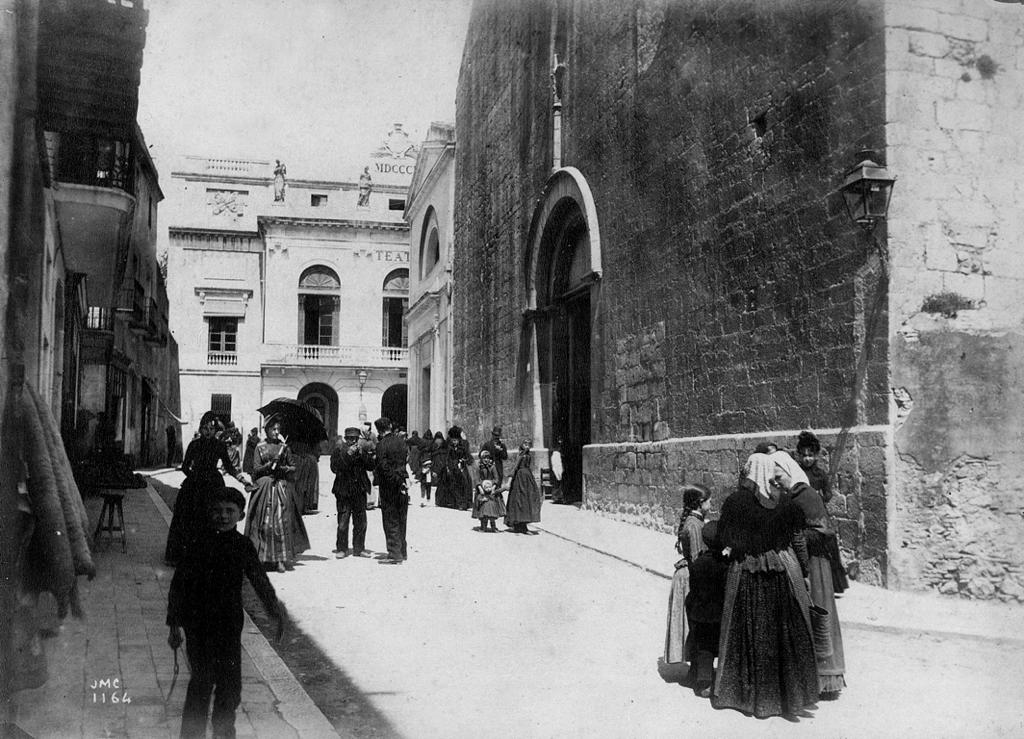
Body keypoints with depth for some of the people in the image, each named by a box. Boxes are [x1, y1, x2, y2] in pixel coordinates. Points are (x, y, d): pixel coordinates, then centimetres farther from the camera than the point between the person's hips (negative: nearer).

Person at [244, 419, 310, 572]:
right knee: (265, 523, -5)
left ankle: (281, 559, -7)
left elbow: (293, 467, 13)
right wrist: (270, 463, -12)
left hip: (282, 487, 1)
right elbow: (256, 470, 1)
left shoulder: (284, 447, 10)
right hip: (265, 487, -1)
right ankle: (264, 558, 3)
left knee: (282, 523, -7)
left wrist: (285, 468, -7)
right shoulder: (260, 448, 6)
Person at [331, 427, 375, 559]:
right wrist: (348, 454, -18)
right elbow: (335, 468, -12)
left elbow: (371, 467, 0)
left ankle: (359, 548, 15)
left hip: (360, 490, 3)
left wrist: (362, 454, -12)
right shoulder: (338, 451, 2)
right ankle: (341, 549, 5)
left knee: (361, 522, 5)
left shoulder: (364, 450, 10)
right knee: (343, 522, -5)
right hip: (344, 490, -3)